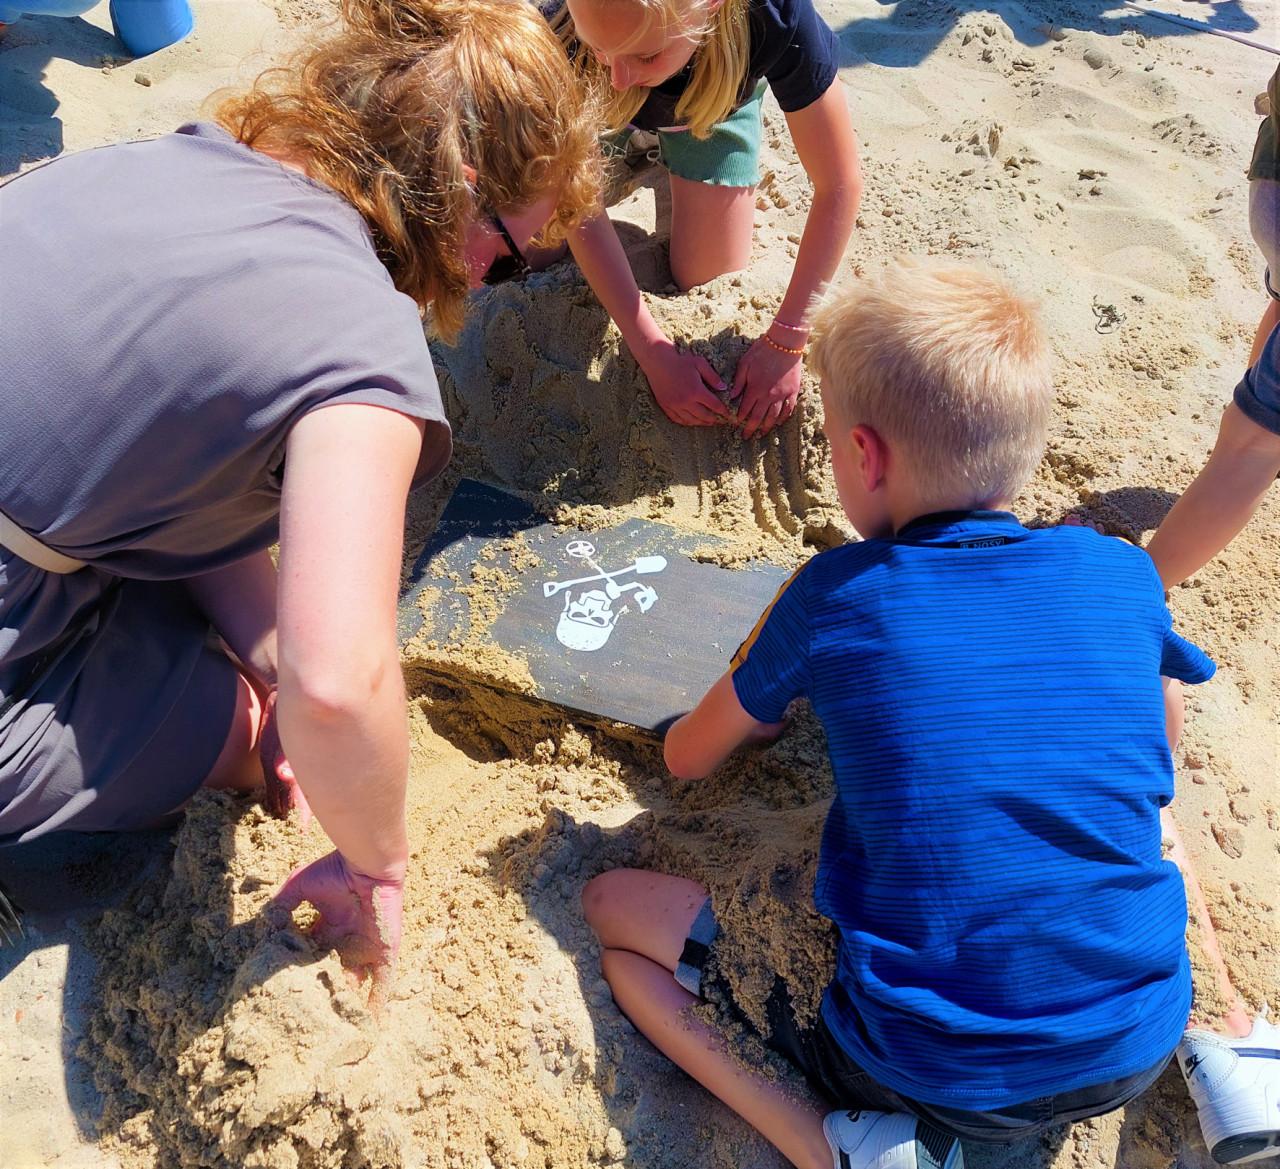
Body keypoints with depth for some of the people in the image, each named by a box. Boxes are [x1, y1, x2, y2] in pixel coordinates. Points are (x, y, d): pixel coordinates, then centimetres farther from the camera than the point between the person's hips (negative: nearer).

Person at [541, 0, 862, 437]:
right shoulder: (563, 38, -42)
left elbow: (838, 185, -34)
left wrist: (785, 345, -34)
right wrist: (655, 356, -36)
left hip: (713, 100, 0)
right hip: (596, 105, 0)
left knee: (710, 284, -2)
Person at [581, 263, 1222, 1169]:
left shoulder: (836, 596, -11)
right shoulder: (1125, 577, -4)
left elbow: (686, 759, 5)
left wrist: (781, 708, 24)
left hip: (935, 1079, -4)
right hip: (1137, 1056, 4)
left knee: (614, 907, 8)